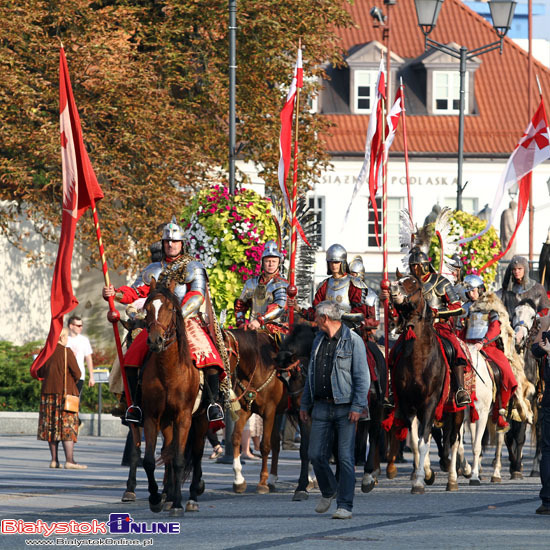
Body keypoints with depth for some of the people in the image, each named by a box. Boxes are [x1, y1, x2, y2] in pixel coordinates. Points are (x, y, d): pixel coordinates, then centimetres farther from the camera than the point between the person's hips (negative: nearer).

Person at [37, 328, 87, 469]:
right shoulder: (66, 352, -10)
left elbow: (40, 373, 11)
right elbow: (77, 374, -10)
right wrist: (73, 381, 11)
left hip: (48, 393, 6)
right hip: (65, 393, -6)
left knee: (52, 427, 9)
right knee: (67, 426, -5)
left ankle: (54, 460, 9)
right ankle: (69, 460, -11)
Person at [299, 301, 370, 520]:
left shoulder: (353, 341, -6)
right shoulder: (318, 340, 14)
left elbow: (362, 377, -9)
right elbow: (311, 374, 20)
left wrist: (357, 407, -17)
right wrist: (305, 404, 16)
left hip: (345, 408, -6)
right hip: (321, 407, 6)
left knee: (346, 457, -7)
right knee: (316, 455, 2)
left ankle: (345, 506, -5)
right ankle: (328, 492, 28)